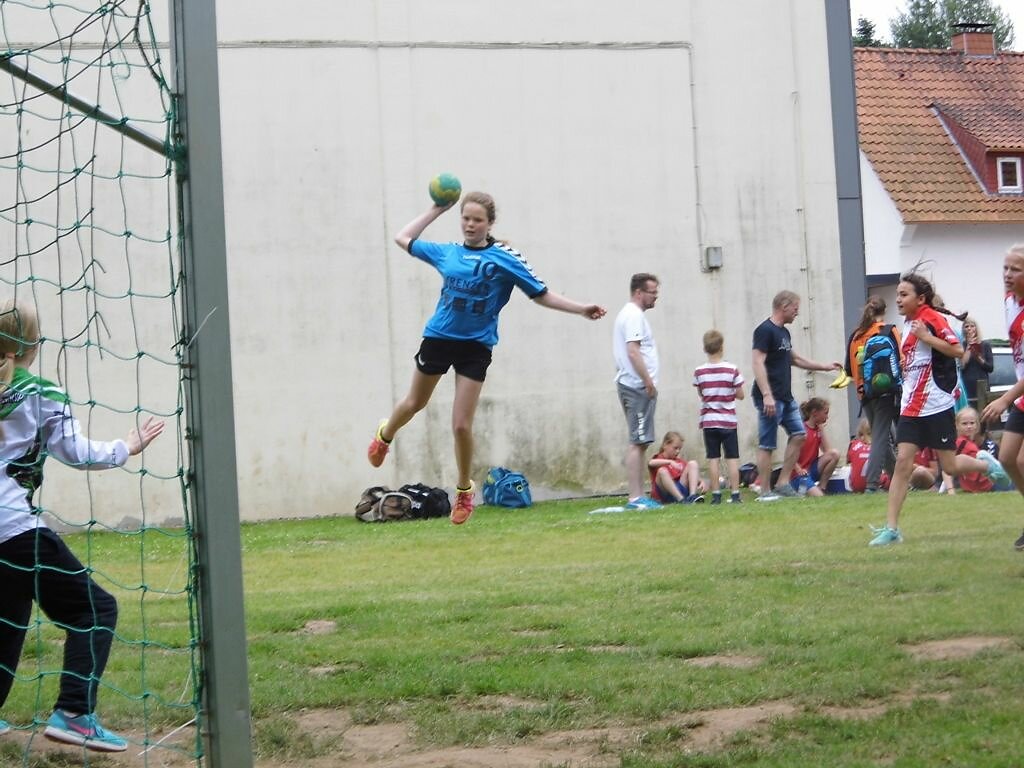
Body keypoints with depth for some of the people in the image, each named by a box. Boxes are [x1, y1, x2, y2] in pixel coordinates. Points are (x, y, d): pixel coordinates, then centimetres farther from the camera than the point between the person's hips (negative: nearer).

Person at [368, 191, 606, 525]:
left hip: (476, 346, -3)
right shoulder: (447, 253, 2)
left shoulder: (505, 258, -7)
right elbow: (403, 238, 17)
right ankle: (385, 436, 52)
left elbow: (541, 294, -5)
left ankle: (464, 489, 17)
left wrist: (580, 308, -14)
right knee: (414, 404, 22)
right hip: (438, 337, 3)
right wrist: (437, 210, 12)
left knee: (461, 425, -5)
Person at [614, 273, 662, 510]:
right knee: (638, 443, -11)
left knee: (639, 443, 12)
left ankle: (638, 496, 14)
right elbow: (633, 351, -21)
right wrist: (649, 382, -20)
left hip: (634, 386, 11)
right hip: (638, 386, -11)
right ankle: (635, 498, -13)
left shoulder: (629, 314, 20)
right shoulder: (634, 315, -12)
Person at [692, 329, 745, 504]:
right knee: (732, 458, 3)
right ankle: (735, 494, 1)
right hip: (728, 421, -1)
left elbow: (701, 395, 5)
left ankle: (716, 495, 5)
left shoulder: (699, 372, -4)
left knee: (713, 458, 5)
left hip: (709, 421, 1)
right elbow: (740, 395, -2)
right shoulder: (732, 370, -8)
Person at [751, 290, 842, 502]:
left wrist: (825, 366, 33)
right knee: (767, 444, -5)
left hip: (786, 397, 10)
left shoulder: (783, 332, 17)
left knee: (798, 434, 8)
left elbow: (794, 358, 31)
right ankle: (765, 492, -1)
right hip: (770, 398, -10)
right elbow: (758, 363, -19)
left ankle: (783, 483, 12)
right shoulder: (765, 331, -12)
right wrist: (767, 395, -26)